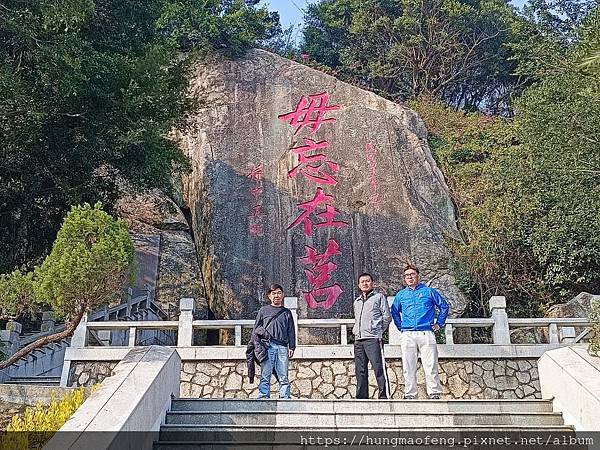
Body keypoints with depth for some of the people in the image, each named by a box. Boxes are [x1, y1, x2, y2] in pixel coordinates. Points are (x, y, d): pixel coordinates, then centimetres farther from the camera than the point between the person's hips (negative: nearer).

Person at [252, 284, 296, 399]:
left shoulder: (287, 312, 18)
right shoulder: (263, 310, 14)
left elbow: (291, 332, 17)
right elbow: (256, 329, 14)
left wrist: (291, 347, 7)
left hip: (282, 347, 1)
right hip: (267, 346, -1)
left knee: (283, 376, -2)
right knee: (265, 376, -5)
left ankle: (285, 397, -1)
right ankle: (263, 396, -4)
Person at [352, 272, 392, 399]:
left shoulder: (379, 297, 7)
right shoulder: (357, 301, 25)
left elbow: (387, 317, 2)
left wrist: (377, 330, 2)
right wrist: (355, 330, 14)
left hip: (373, 339, -6)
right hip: (358, 340, 6)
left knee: (379, 369, -10)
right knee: (360, 371, 5)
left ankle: (384, 396, -9)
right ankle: (362, 397, 9)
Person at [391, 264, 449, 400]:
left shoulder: (429, 291, 9)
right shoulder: (401, 295, 16)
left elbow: (444, 306, 14)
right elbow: (394, 311, 30)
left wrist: (439, 324, 9)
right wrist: (400, 326, 18)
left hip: (426, 334, -2)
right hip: (407, 335, 3)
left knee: (431, 366, -6)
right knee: (408, 368, 1)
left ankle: (435, 393, -2)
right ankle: (410, 395, 7)